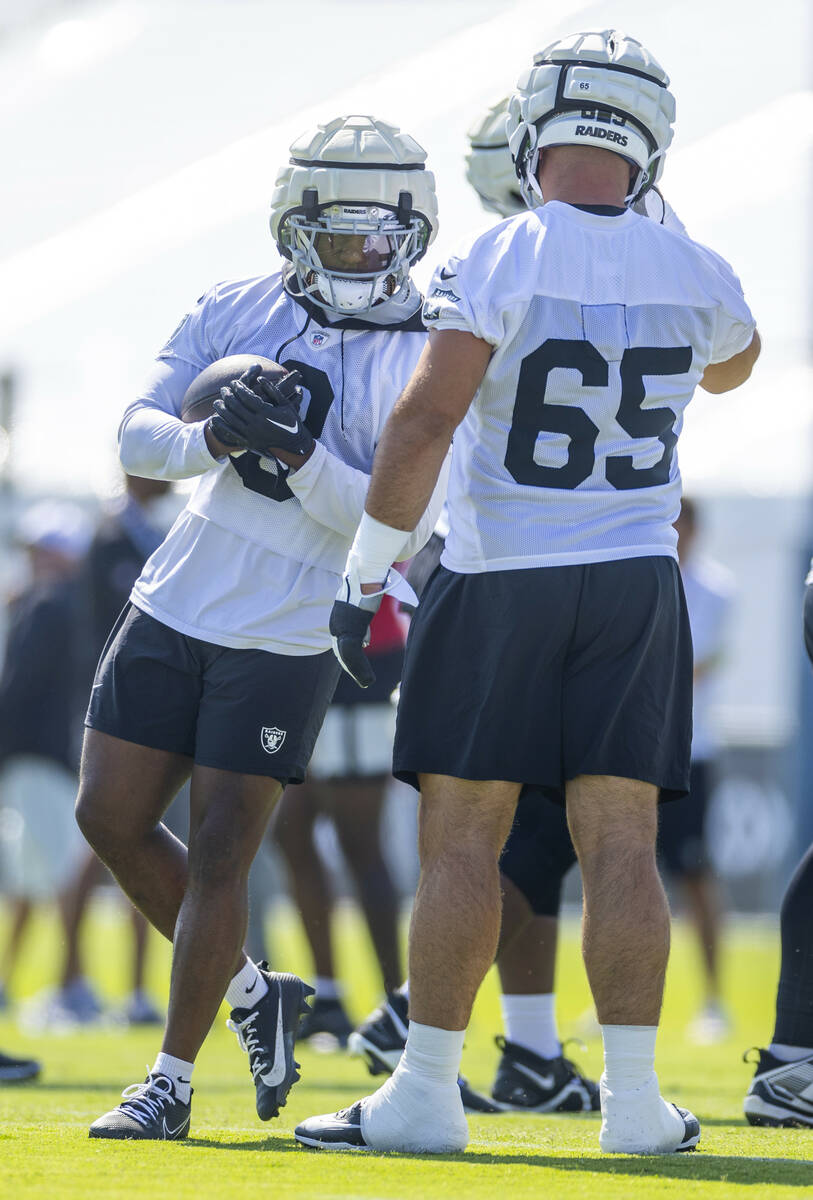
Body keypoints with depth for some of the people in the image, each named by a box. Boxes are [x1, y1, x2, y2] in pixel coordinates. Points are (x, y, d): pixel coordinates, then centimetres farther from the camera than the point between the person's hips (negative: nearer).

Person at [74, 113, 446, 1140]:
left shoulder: (423, 364, -9)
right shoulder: (236, 312, 4)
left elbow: (404, 525, -16)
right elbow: (136, 437, -1)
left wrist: (298, 454, -28)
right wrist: (215, 440, -22)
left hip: (285, 640, -5)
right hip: (176, 602, 5)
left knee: (218, 852, -5)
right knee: (111, 817, 7)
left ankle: (173, 1077, 8)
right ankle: (250, 994, 25)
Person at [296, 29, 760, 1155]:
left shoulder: (500, 264, -13)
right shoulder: (693, 274, 0)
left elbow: (424, 425, -19)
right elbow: (730, 368, 24)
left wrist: (364, 576, -12)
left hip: (498, 585, -3)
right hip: (635, 590, 3)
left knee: (462, 841, 2)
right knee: (621, 844, 5)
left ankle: (427, 1092, 2)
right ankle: (633, 1095, 3)